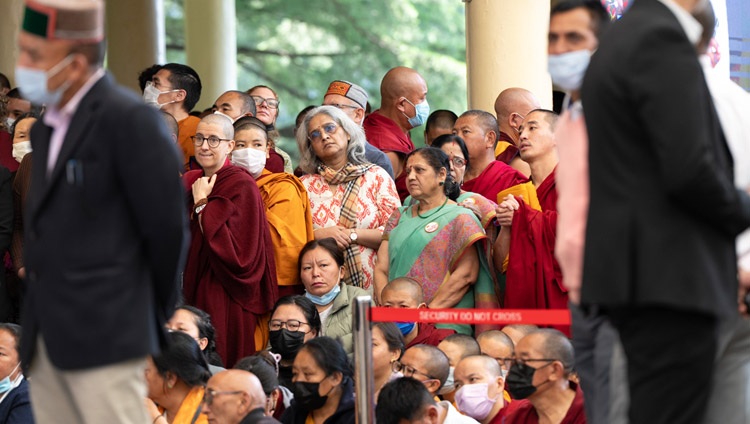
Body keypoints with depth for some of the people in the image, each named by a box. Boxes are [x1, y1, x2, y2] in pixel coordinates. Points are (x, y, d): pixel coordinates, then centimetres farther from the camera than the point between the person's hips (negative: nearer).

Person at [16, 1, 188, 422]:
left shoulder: (130, 119, -12)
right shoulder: (50, 128, 16)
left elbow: (167, 229, -10)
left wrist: (157, 320, 2)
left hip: (105, 340, -8)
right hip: (48, 341, 8)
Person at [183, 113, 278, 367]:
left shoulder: (242, 186, -11)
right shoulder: (190, 183, 12)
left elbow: (234, 251, -20)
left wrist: (202, 204, -16)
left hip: (228, 302, -7)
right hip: (195, 294, 7)